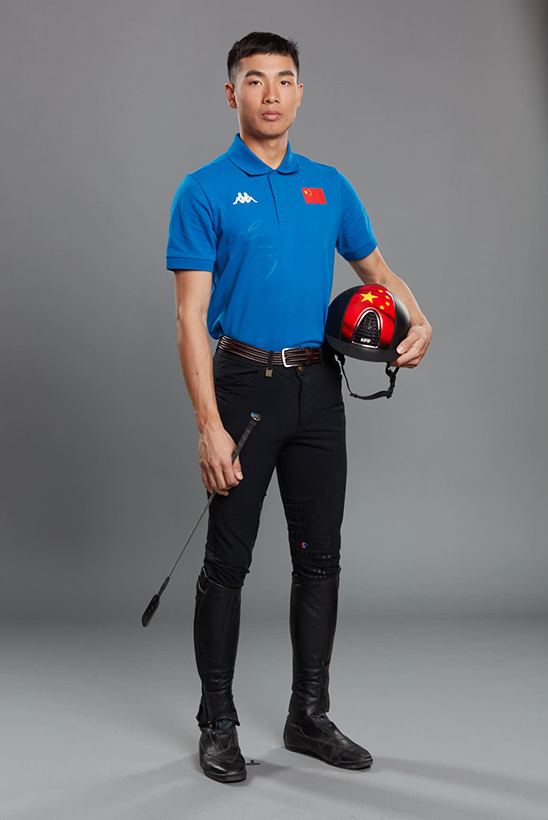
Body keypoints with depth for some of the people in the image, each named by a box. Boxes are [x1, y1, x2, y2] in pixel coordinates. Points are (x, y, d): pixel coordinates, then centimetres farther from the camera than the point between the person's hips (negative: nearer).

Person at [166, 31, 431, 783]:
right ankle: (218, 724, 18)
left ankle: (309, 715, 23)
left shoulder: (330, 186, 10)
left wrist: (418, 323, -1)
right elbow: (191, 316, -10)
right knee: (229, 561, 3)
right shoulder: (205, 191, -5)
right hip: (244, 383, -4)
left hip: (318, 388, 5)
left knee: (319, 557, 9)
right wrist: (209, 425, -18)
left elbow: (375, 268, 21)